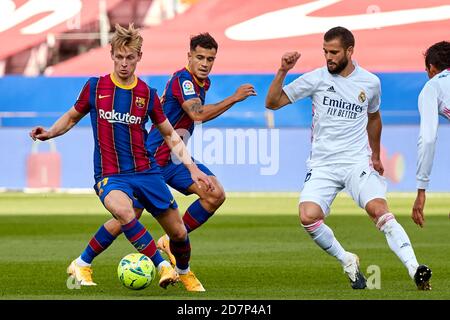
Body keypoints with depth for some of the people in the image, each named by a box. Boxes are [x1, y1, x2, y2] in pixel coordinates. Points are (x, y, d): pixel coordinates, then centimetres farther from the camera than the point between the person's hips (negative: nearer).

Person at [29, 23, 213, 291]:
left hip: (146, 171, 2)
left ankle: (185, 272, 35)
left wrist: (192, 168, 5)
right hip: (110, 175, -2)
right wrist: (49, 133, -3)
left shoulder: (147, 94, 3)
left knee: (179, 233, 2)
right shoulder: (95, 87, 0)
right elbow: (73, 117, 16)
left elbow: (170, 134, 13)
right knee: (124, 211, -37)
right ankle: (163, 266, -27)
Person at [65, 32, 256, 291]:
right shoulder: (182, 79, -19)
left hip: (176, 158, 8)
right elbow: (199, 114, -34)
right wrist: (234, 99, -32)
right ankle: (82, 263, 10)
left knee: (216, 195, -13)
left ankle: (171, 242, -1)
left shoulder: (203, 83, 10)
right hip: (152, 160, -8)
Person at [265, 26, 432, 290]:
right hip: (322, 166, 0)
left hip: (358, 163, 0)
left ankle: (414, 269, -30)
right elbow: (272, 102, 3)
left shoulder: (370, 82, 5)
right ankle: (348, 263, -4)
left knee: (379, 209, -25)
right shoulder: (316, 78, 1)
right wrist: (282, 72, -11)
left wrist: (376, 155, 31)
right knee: (308, 217, -24)